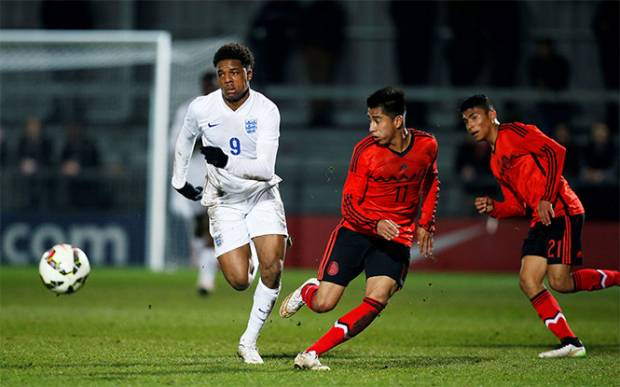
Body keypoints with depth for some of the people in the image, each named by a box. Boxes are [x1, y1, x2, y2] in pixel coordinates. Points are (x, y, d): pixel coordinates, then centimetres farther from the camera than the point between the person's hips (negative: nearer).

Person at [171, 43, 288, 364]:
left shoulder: (266, 111, -17)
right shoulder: (201, 108, -10)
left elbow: (265, 169, -26)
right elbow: (184, 141, 14)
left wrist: (227, 162, -37)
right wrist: (179, 181, 23)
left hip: (261, 196, -1)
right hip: (224, 201, 1)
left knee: (272, 266, -20)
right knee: (239, 281, -12)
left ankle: (249, 341, -4)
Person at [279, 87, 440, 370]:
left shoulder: (427, 145, -1)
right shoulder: (366, 150, -11)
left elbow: (431, 182, 21)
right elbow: (349, 204, -9)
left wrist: (425, 224, 15)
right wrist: (376, 225, -27)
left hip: (396, 239, 2)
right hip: (356, 231, -2)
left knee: (376, 302, -22)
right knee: (322, 304, -8)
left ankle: (312, 354, -17)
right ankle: (307, 290, 32)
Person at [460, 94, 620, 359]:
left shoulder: (512, 133, -3)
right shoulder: (496, 162, 23)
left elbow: (555, 151, -15)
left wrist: (547, 198, -19)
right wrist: (492, 208, 2)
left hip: (560, 211, -9)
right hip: (540, 219, 9)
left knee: (559, 282, -15)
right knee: (528, 281, -4)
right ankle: (570, 343, -5)